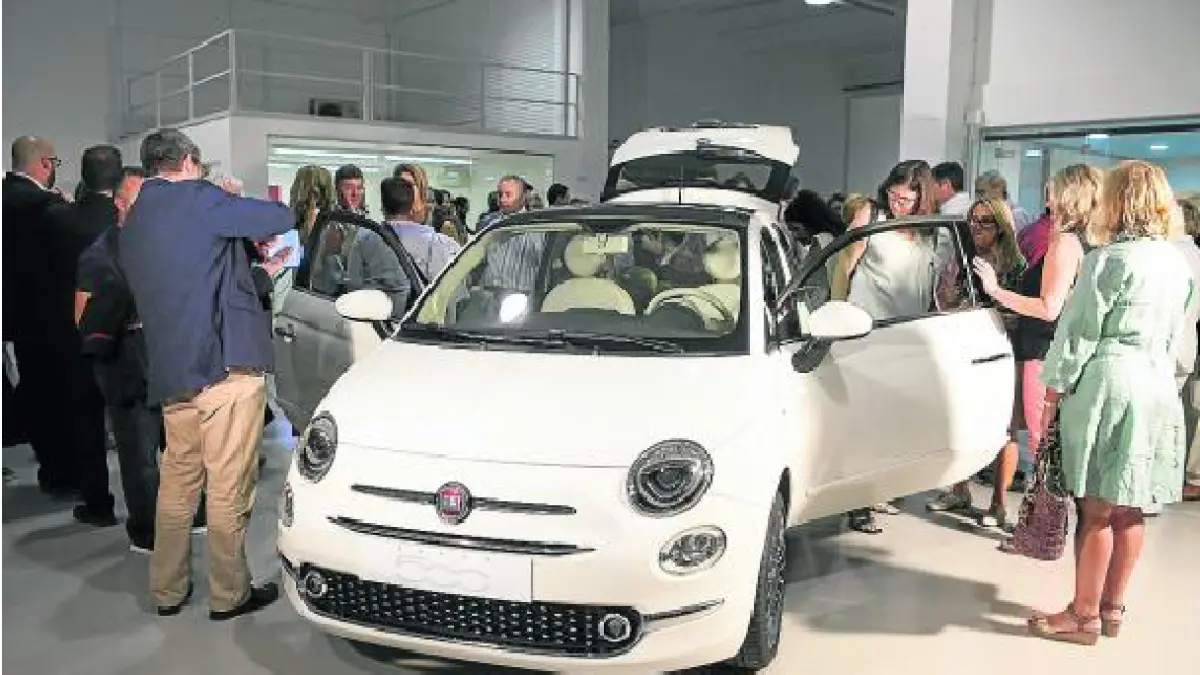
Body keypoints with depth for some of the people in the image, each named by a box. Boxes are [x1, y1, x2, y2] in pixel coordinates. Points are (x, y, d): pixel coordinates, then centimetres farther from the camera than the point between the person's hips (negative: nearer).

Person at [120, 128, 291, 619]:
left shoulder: (133, 223, 18)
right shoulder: (199, 199, -6)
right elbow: (280, 219, -7)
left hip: (170, 371, 8)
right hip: (225, 363, -8)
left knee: (177, 480, 17)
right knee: (228, 486, 1)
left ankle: (167, 590, 26)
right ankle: (229, 593, 10)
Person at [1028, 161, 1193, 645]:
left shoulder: (1109, 259, -12)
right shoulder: (1179, 264, 11)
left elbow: (1080, 331, -12)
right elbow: (1173, 336, 17)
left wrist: (1054, 390, -5)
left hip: (1107, 384, -7)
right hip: (1158, 387, 8)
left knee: (1097, 511, 0)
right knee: (1129, 511, 13)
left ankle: (1084, 617, 10)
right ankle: (1112, 608, 24)